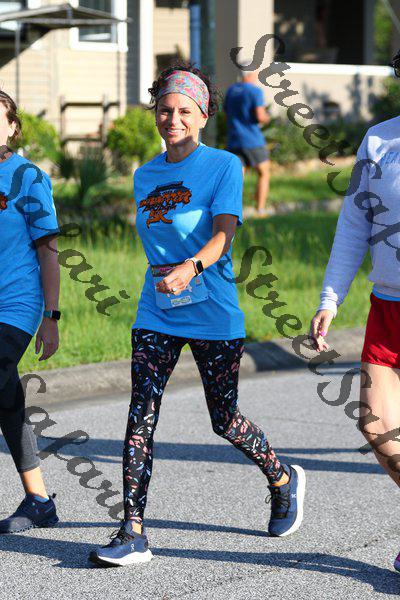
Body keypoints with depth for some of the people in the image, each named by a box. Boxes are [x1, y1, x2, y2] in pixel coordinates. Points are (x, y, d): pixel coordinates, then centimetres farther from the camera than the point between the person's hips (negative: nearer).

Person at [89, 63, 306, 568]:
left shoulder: (224, 165, -5)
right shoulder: (145, 175, 12)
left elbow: (223, 234, -19)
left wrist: (189, 268, -36)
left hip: (213, 313, -4)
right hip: (156, 314, 4)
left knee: (224, 420, 7)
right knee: (140, 417, -9)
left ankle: (283, 480, 36)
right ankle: (132, 534, -8)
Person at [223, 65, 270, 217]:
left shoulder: (231, 90, 11)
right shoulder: (255, 91, -8)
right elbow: (260, 116, -17)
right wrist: (266, 118, 4)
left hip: (233, 141, 5)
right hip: (253, 141, -5)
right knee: (263, 173, 14)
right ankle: (260, 210, 11)